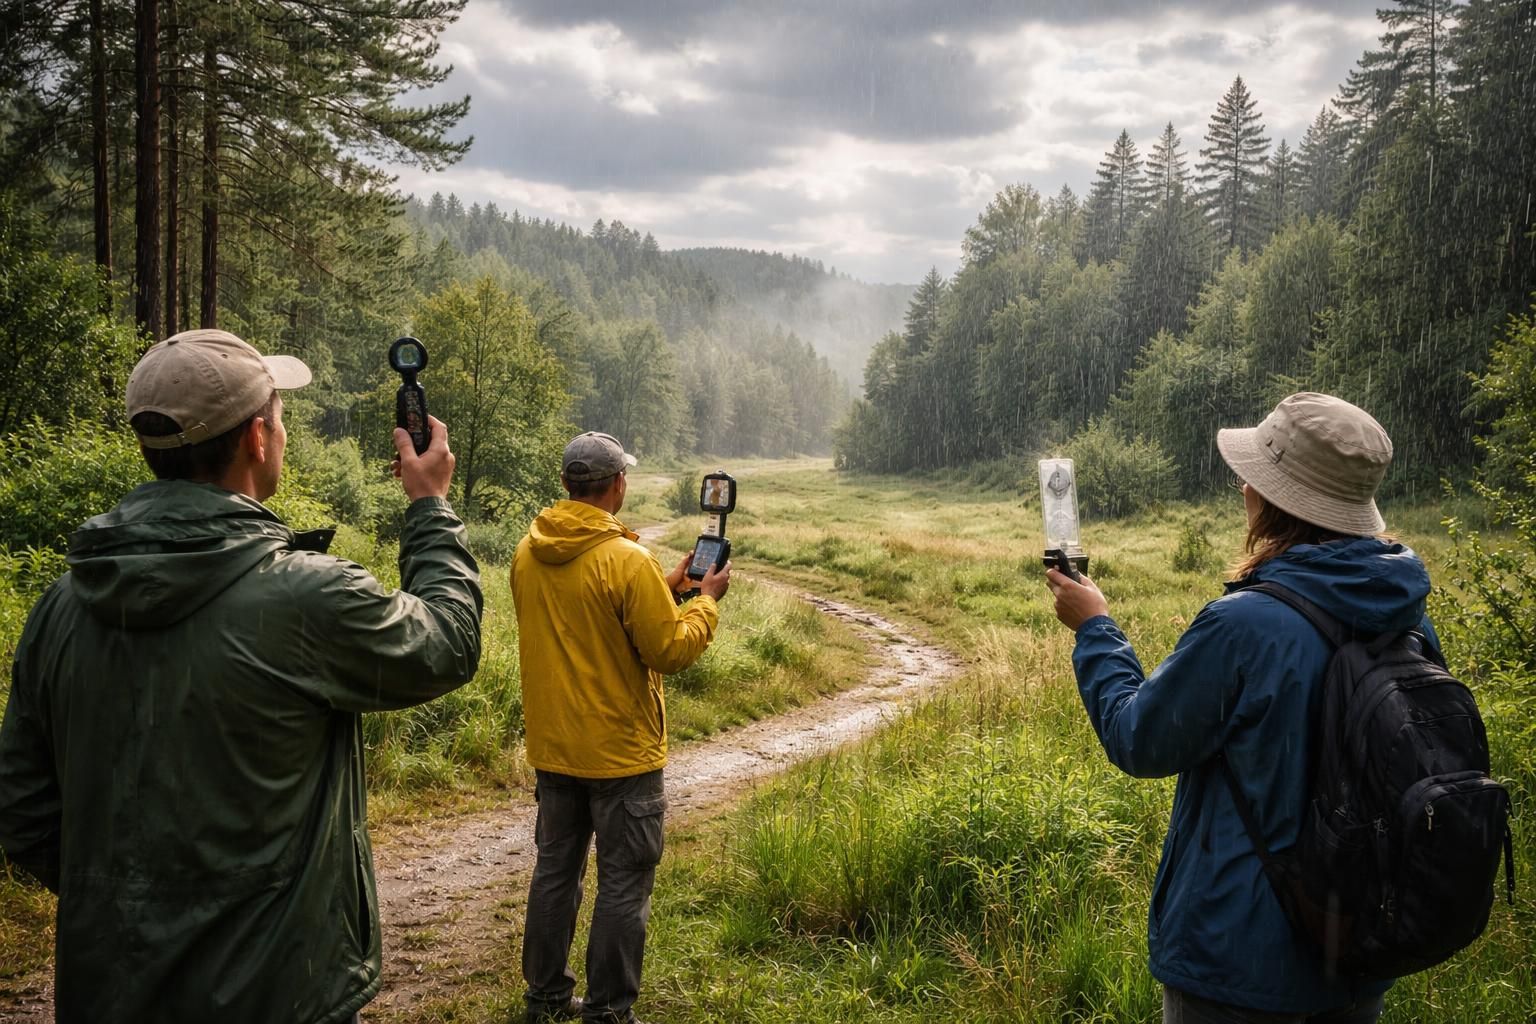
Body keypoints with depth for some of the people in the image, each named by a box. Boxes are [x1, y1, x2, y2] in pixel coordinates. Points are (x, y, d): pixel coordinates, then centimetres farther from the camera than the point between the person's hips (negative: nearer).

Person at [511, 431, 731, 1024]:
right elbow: (672, 651, -18)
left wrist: (663, 588, 13)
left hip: (552, 748, 7)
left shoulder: (528, 554, 0)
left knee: (555, 870, 18)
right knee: (623, 885, 6)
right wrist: (707, 601, -1)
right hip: (620, 752, -7)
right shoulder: (627, 560, -21)